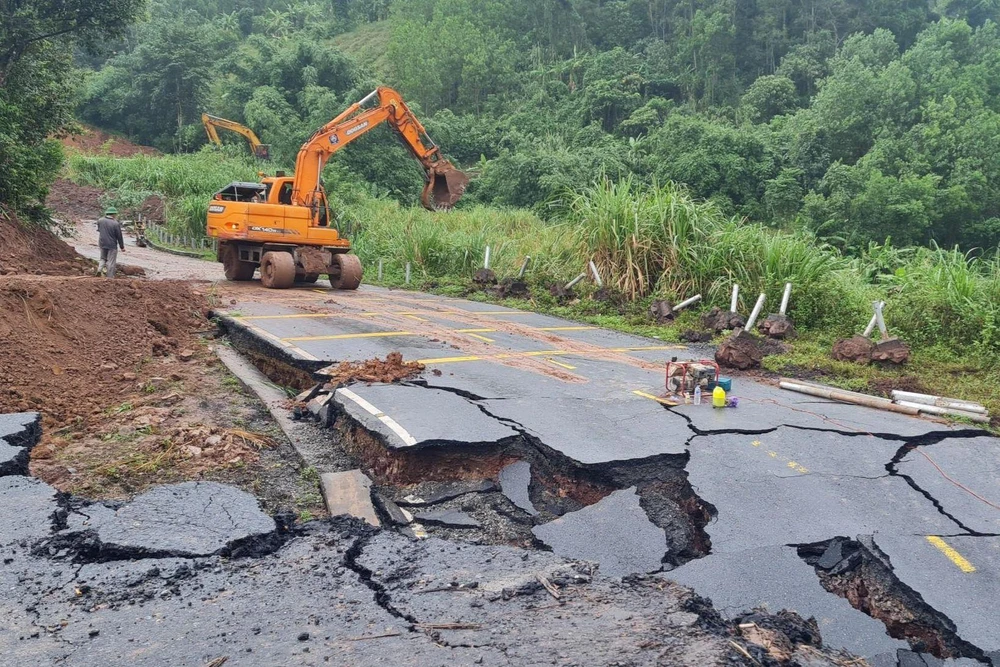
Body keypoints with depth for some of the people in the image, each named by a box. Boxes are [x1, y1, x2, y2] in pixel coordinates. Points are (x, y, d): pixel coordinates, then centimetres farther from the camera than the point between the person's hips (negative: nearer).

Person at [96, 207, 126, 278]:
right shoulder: (116, 223, -16)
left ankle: (99, 269, 0)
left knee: (103, 258, 24)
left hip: (102, 244, 5)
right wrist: (122, 247, -1)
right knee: (111, 262, 4)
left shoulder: (100, 221, -1)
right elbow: (119, 236, -10)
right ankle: (110, 277, 7)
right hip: (112, 245, -5)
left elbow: (99, 230, 17)